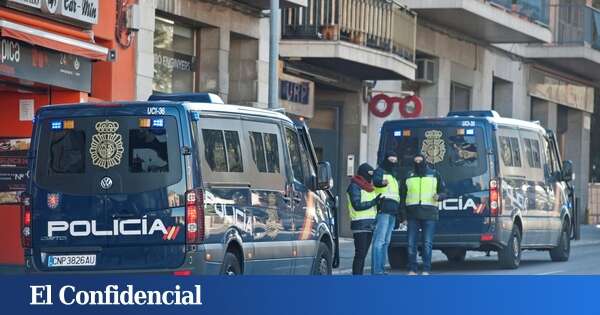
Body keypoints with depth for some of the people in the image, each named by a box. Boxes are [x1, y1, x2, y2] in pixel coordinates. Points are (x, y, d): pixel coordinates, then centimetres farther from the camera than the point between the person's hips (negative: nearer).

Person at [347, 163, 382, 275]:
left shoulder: (369, 187, 22)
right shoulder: (354, 186, -5)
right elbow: (357, 205, -15)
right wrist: (373, 202, -16)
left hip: (370, 224, 8)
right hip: (360, 224, -8)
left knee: (363, 253, 8)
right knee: (360, 253, -12)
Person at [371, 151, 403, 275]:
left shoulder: (393, 175, 27)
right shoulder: (380, 171, 0)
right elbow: (375, 181, -25)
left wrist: (400, 214, 33)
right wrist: (382, 182, -49)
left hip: (392, 212, 9)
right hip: (383, 210, -9)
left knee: (386, 242, 12)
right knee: (379, 240, -14)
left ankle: (381, 269, 16)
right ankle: (376, 270, -20)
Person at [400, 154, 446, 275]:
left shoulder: (434, 175, 9)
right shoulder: (409, 176, 14)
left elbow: (444, 192, 12)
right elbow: (402, 196, 17)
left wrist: (438, 196, -13)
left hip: (429, 214, -2)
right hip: (412, 214, 2)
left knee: (427, 243, -6)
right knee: (411, 243, 0)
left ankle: (426, 270, -2)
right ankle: (412, 269, 6)